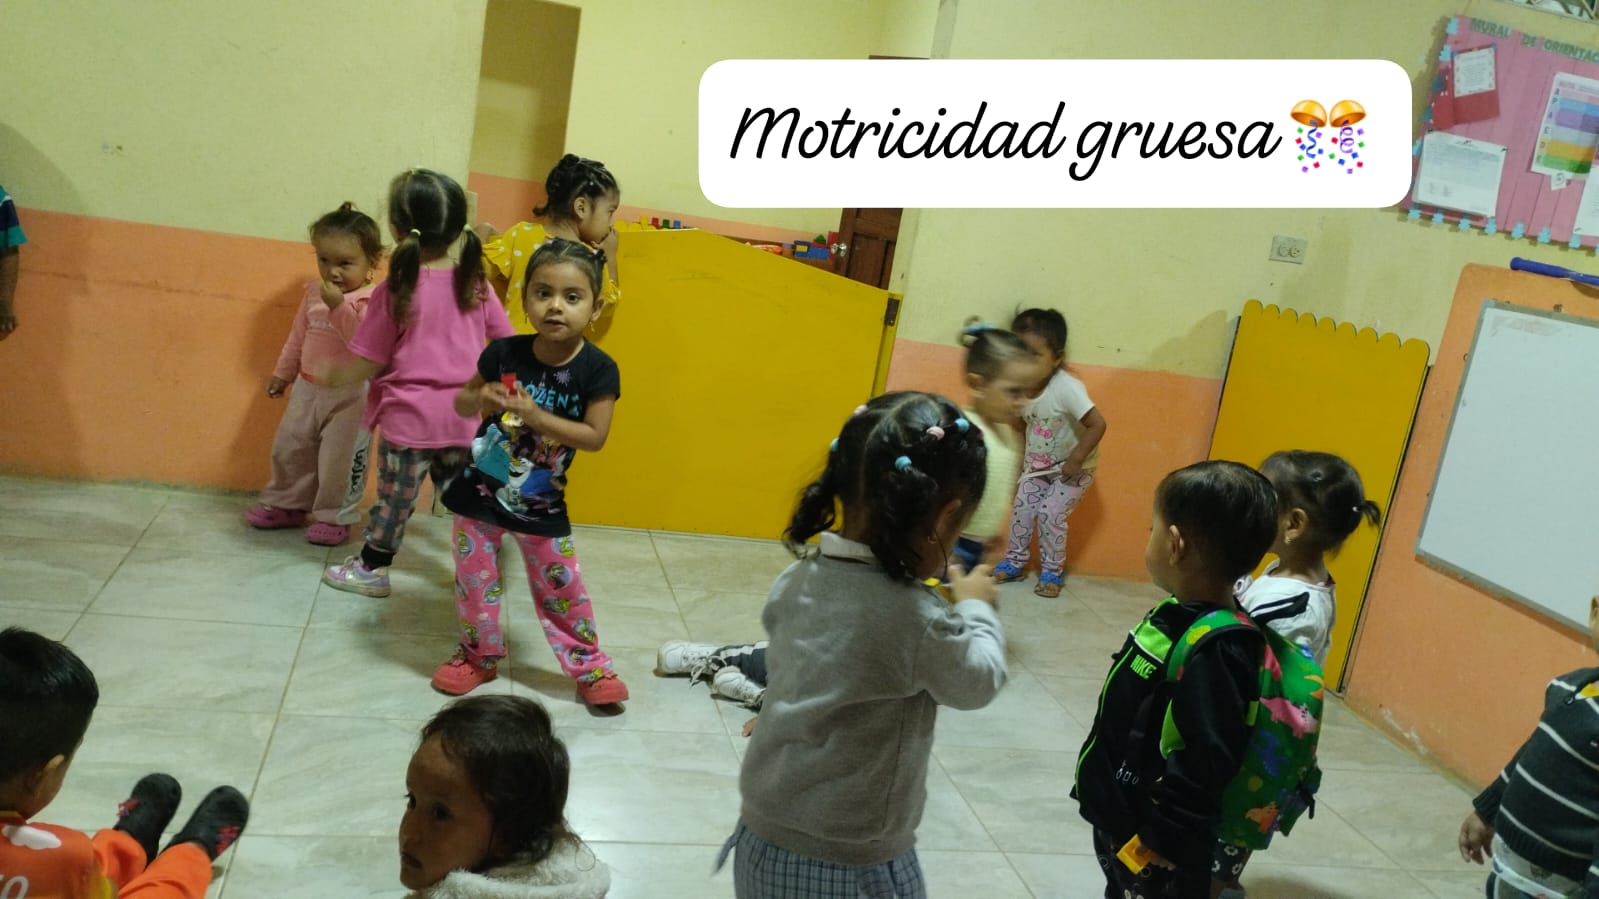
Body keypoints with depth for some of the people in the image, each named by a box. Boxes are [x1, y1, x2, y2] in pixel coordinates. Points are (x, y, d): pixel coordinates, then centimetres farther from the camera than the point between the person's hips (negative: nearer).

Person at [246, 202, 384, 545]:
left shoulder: (370, 300, -16)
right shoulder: (314, 293, 6)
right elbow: (298, 336, 17)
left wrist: (339, 306, -34)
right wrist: (282, 373, 23)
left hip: (349, 394, -7)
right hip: (308, 387, 7)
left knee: (339, 457, 1)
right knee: (288, 447, 16)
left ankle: (335, 516, 17)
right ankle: (286, 504, 34)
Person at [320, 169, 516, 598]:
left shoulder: (395, 291, -14)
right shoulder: (476, 285, -3)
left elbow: (367, 364, -9)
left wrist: (332, 376, 10)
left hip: (409, 418, -3)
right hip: (462, 418, 3)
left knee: (395, 497, 12)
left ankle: (371, 569, 28)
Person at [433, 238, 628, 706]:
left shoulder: (597, 369, -15)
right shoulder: (504, 353, -10)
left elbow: (594, 436, -19)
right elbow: (462, 404, 3)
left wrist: (536, 415, -28)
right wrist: (481, 398, -21)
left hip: (541, 504, -2)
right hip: (480, 490, 2)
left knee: (561, 588, 7)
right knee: (474, 579, 13)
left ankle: (589, 665, 25)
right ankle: (479, 655, 35)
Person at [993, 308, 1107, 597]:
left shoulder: (1067, 388, -32)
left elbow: (1098, 424, -32)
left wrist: (1075, 460, -29)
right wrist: (1024, 457, 2)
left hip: (1072, 468, -6)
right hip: (1037, 466, 6)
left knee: (1050, 514, -11)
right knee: (1022, 509, 1)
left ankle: (1053, 571, 8)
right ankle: (1015, 562, 19)